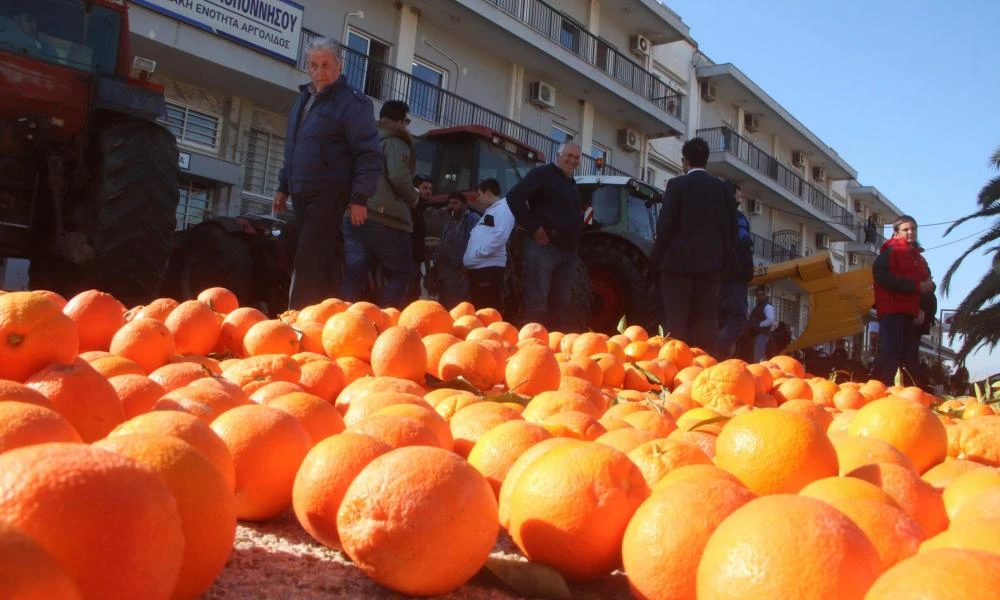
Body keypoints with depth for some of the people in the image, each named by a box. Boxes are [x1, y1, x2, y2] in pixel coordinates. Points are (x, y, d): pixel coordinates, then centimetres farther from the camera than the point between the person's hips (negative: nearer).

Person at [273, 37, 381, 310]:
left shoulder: (352, 102, -7)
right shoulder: (304, 98, 18)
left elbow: (369, 155, -12)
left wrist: (359, 198, -17)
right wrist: (284, 187, 22)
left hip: (329, 197, -8)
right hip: (302, 196, 8)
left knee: (308, 265, -11)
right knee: (323, 263, 12)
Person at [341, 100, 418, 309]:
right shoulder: (395, 142, -2)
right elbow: (399, 178, -16)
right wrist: (413, 199, 0)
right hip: (386, 217, -7)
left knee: (355, 273, 4)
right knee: (400, 272, 2)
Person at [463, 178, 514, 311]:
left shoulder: (503, 208, -4)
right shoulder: (490, 210, 26)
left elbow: (501, 235, -20)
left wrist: (481, 251, -16)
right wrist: (470, 257, 14)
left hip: (489, 266, -10)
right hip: (477, 267, 10)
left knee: (490, 311, -11)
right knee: (477, 308, 11)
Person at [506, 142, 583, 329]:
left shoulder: (572, 184, 24)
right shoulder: (542, 174, -1)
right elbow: (514, 196, -13)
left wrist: (575, 241, 16)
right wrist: (534, 228, -16)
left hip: (568, 251, 8)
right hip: (543, 247, -8)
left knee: (561, 304, 9)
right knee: (536, 301, -10)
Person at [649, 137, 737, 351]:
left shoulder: (677, 185, -3)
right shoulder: (724, 188, 9)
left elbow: (665, 225, -7)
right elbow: (731, 228, 9)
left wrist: (656, 259, 2)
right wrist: (725, 260, 16)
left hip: (679, 260, -4)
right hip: (711, 262, 4)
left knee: (676, 320, -1)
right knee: (707, 319, 4)